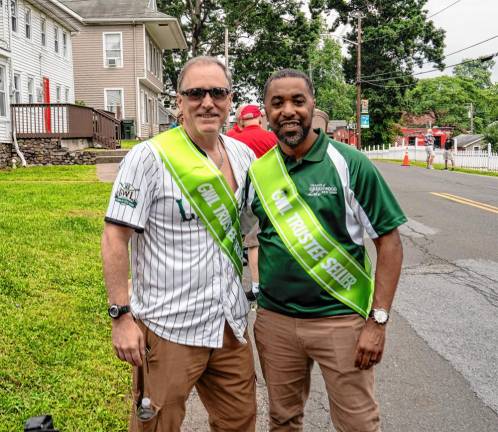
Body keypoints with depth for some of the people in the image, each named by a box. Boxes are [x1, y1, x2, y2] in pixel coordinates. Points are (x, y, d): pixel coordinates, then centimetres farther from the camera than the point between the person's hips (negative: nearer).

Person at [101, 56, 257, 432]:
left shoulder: (244, 156, 5)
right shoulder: (150, 157, -12)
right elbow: (116, 237, -12)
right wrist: (121, 315, -15)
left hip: (231, 325, 6)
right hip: (169, 329, -5)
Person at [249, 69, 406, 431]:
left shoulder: (350, 164, -9)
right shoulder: (257, 171, 2)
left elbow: (389, 241, -8)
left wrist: (378, 320, -12)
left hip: (341, 319, -3)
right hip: (274, 319, 4)